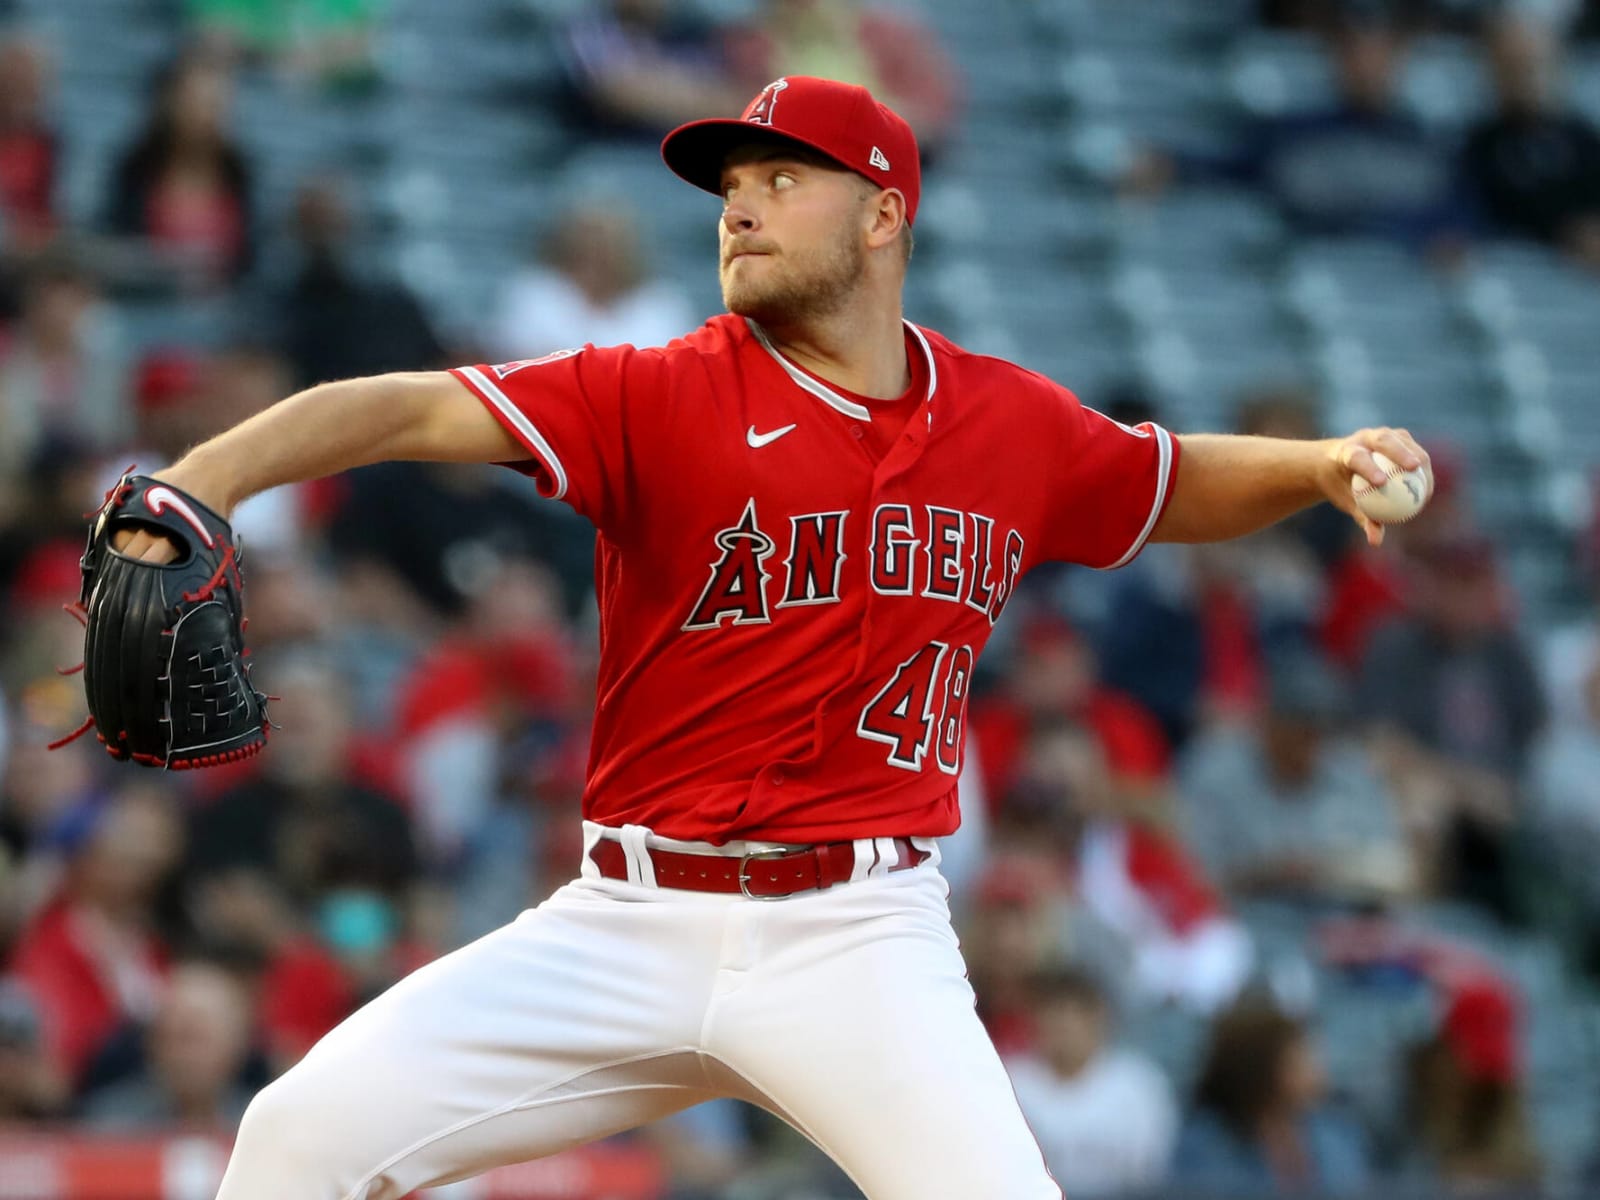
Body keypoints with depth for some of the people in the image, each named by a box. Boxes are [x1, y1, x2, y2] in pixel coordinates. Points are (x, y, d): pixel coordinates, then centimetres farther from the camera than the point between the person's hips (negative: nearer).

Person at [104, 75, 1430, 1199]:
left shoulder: (1014, 426, 5)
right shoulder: (657, 397, -5)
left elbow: (1180, 487, 24)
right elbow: (411, 407, -18)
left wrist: (1322, 466, 3)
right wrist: (211, 474, -35)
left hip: (859, 937, 0)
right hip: (627, 925, 0)